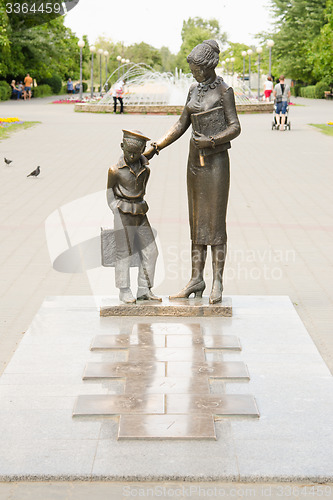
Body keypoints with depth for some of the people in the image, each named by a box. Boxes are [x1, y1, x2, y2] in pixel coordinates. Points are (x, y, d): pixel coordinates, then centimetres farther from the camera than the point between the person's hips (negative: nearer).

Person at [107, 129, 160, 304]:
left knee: (150, 251, 3)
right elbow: (110, 196, -2)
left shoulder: (145, 169, 7)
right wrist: (120, 216, -8)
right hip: (123, 216, -5)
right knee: (124, 252, -3)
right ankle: (124, 291, 6)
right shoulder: (115, 170, -7)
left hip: (140, 216, 5)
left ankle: (144, 290, 11)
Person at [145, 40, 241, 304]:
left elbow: (235, 128, -9)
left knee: (216, 221, -4)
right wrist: (155, 147, 7)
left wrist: (212, 141, -24)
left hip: (216, 161, -7)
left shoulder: (224, 91, -8)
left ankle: (218, 282, 3)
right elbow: (182, 125, 14)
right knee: (197, 220, 8)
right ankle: (197, 279, 14)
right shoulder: (195, 89, 12)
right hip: (196, 160, 7)